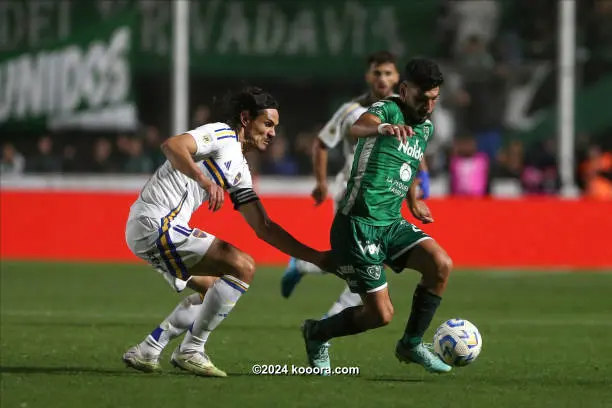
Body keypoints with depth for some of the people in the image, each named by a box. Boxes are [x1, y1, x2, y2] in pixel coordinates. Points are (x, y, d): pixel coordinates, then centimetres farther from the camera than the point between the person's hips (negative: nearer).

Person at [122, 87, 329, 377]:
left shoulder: (239, 169, 23)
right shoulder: (222, 135, -5)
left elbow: (264, 228, 22)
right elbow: (171, 146, -24)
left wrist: (316, 257, 16)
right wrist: (205, 179, -37)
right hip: (155, 223, -10)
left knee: (214, 289, 23)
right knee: (242, 267, -12)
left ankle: (145, 353, 19)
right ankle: (191, 351, -6)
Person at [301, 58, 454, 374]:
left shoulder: (426, 127, 13)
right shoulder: (387, 110, -12)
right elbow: (357, 129, -36)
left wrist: (413, 202, 46)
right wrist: (381, 127, -59)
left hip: (391, 224, 7)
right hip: (358, 225, -7)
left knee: (441, 264, -17)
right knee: (381, 314, -8)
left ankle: (411, 344, 1)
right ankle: (317, 333, 21)